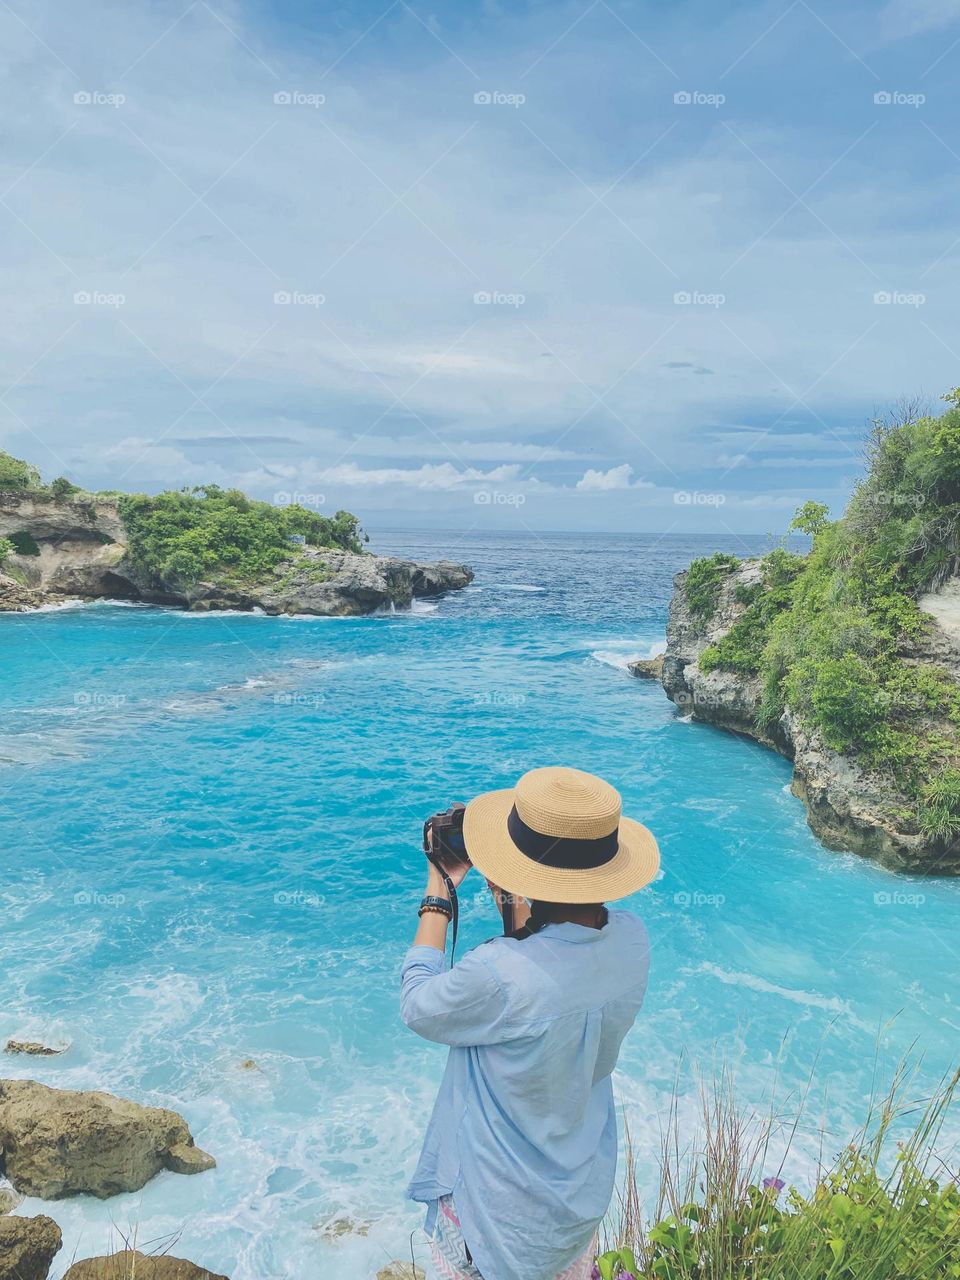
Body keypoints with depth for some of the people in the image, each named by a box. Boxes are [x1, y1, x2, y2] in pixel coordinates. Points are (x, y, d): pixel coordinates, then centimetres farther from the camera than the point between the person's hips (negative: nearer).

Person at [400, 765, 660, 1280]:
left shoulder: (498, 975, -40)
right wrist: (506, 892, -5)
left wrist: (437, 894, -11)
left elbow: (418, 1009, -18)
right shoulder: (632, 939, -21)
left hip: (502, 1214, -5)